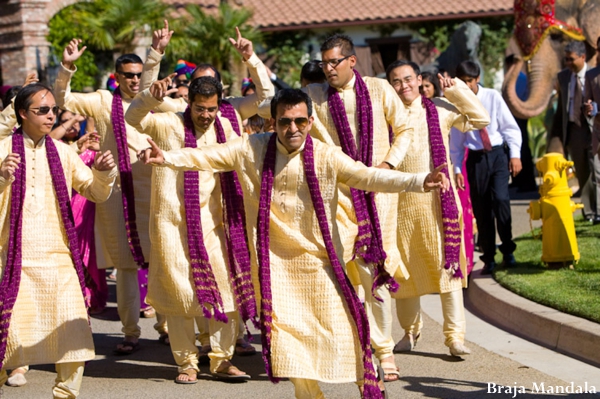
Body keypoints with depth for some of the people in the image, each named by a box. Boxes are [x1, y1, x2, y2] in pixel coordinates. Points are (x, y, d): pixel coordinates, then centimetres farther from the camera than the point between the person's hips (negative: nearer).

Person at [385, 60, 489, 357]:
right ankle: (410, 331, 25)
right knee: (403, 269, 8)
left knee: (447, 265, -6)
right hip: (400, 202, 1)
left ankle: (455, 336, -3)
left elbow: (480, 119, 3)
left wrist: (456, 89, -2)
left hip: (438, 200, -1)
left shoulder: (440, 109, 5)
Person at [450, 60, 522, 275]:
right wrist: (456, 169, 3)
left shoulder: (492, 97, -1)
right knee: (481, 209, 4)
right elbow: (455, 141, 7)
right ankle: (488, 259, 15)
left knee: (500, 199, -19)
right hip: (476, 159, 2)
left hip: (498, 154, -2)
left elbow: (511, 127, 0)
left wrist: (515, 155, -8)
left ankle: (507, 250, -3)